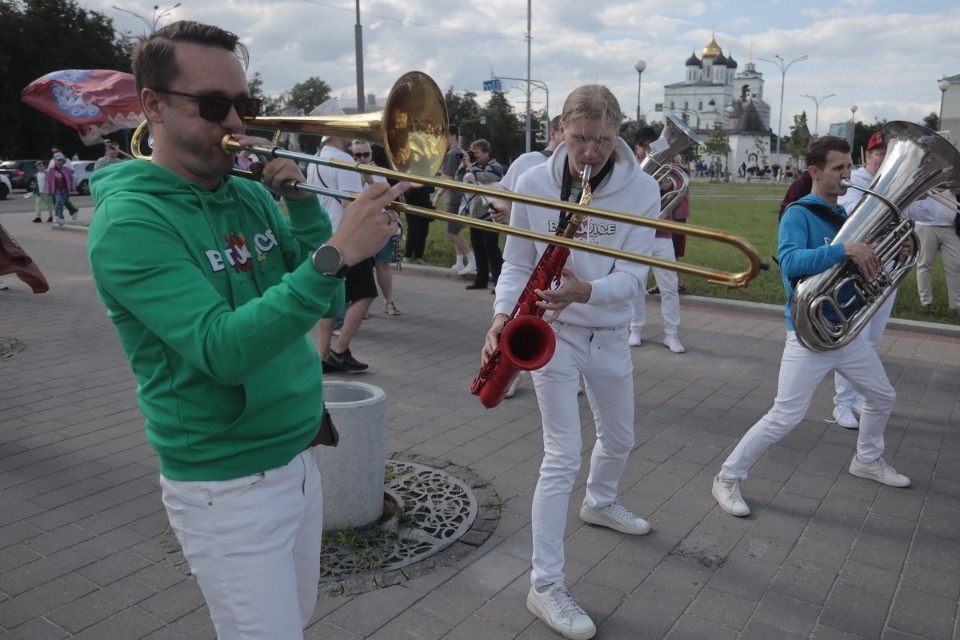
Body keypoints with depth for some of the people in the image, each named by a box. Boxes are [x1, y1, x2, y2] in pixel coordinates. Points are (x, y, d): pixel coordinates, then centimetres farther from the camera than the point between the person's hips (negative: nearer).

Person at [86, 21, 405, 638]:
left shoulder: (250, 194, 4)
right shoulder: (131, 220, -17)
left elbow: (326, 301, 1)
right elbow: (224, 349, -29)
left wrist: (302, 199, -11)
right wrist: (338, 253, -36)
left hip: (299, 458, 7)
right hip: (228, 486, -7)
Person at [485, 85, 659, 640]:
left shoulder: (641, 189, -12)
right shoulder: (533, 183, -12)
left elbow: (632, 276, -17)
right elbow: (517, 263, -4)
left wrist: (585, 291, -37)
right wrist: (504, 314, -21)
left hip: (610, 334, 3)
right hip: (551, 332, -3)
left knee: (619, 438, 22)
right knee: (564, 458, -7)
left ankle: (601, 504, 55)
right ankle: (546, 586, 4)